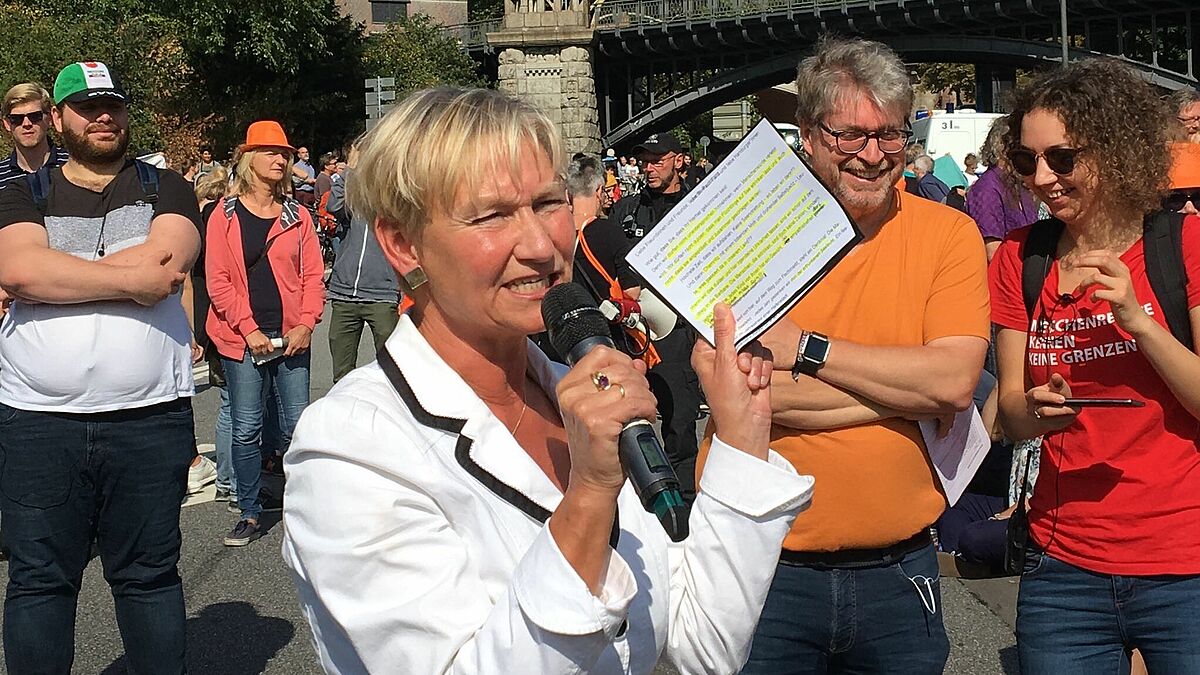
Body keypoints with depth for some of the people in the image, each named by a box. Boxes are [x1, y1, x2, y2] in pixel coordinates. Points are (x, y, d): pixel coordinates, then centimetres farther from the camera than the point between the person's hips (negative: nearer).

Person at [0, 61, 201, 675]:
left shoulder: (165, 189, 10)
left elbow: (168, 261, -11)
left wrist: (60, 276, -8)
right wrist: (132, 279, -12)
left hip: (150, 417, 0)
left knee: (149, 577, 8)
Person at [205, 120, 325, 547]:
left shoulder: (297, 216, 9)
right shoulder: (225, 215, 1)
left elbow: (312, 275, 7)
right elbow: (218, 280, -4)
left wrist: (306, 324, -7)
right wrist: (249, 329, -11)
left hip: (290, 337, 2)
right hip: (242, 338, -2)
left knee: (297, 424, 3)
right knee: (246, 429, 2)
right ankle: (250, 514, 13)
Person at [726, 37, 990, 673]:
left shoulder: (947, 234, -2)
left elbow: (955, 381, -15)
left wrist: (804, 349, -16)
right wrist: (908, 383, -16)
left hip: (898, 574, 2)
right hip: (764, 568, -1)